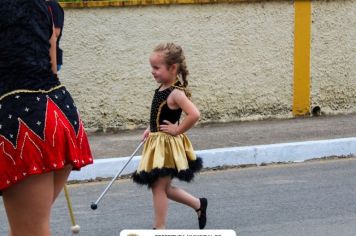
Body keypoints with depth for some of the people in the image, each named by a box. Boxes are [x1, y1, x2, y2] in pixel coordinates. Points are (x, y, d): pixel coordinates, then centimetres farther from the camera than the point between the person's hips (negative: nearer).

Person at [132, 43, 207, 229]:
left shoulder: (176, 93, -20)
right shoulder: (162, 89, 6)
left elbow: (194, 114, -32)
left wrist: (178, 130, -21)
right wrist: (151, 129, 12)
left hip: (167, 145, -9)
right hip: (157, 142, 9)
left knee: (159, 187, -1)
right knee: (163, 187, 18)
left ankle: (159, 228, 9)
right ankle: (198, 204, 33)